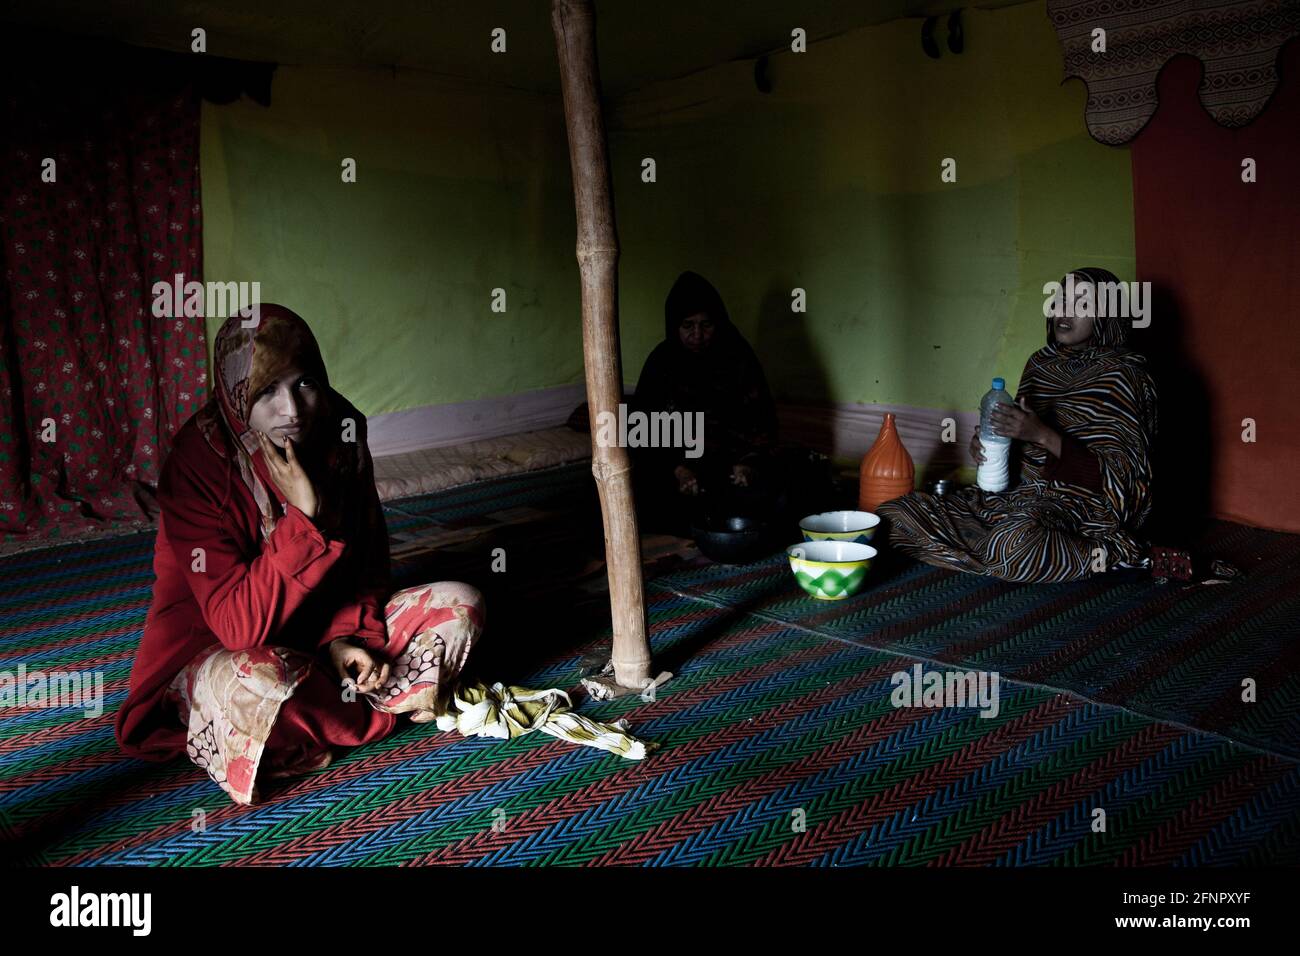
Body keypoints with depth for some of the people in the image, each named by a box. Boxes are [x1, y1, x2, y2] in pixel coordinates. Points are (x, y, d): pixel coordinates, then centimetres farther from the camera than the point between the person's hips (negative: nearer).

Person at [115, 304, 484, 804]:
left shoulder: (339, 430, -10)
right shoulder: (198, 463, -25)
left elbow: (367, 556, 2)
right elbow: (238, 626, -29)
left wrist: (348, 635, -14)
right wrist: (304, 518, -36)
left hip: (326, 634, 5)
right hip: (219, 654, -4)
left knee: (459, 604, -8)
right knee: (262, 683, -39)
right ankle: (376, 715, -8)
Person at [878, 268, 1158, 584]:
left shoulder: (1123, 375, -7)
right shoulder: (1040, 363, 12)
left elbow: (1112, 479, -13)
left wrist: (1044, 435, -24)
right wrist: (985, 444, -3)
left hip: (1079, 508, -6)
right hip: (1021, 495, 6)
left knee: (1017, 543, -44)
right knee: (895, 513, -10)